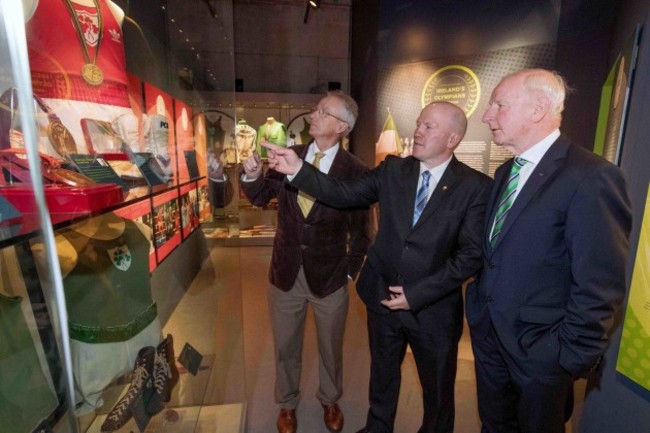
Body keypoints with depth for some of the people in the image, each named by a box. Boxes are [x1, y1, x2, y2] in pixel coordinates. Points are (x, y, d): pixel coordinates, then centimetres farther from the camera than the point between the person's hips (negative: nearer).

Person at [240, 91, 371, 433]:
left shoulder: (355, 171, -12)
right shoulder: (289, 155, -4)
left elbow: (359, 229, -5)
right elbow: (260, 197, 5)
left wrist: (351, 271, -3)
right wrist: (253, 175, -15)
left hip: (329, 276, -2)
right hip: (285, 273, 2)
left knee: (330, 348, 21)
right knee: (285, 347, 21)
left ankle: (330, 401, 52)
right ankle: (287, 404, 49)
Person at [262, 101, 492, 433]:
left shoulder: (476, 187, -11)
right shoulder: (393, 169, -2)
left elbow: (471, 254, -14)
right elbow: (345, 194, -7)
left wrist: (417, 294, -17)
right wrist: (297, 169, -19)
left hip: (433, 307, -2)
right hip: (382, 296, 3)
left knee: (437, 390, 22)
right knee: (382, 375, 27)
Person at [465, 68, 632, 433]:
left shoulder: (590, 177, -20)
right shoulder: (506, 171, 6)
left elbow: (600, 286, -19)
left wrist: (572, 356, -14)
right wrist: (479, 308, 8)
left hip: (539, 348, -6)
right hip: (488, 334, 7)